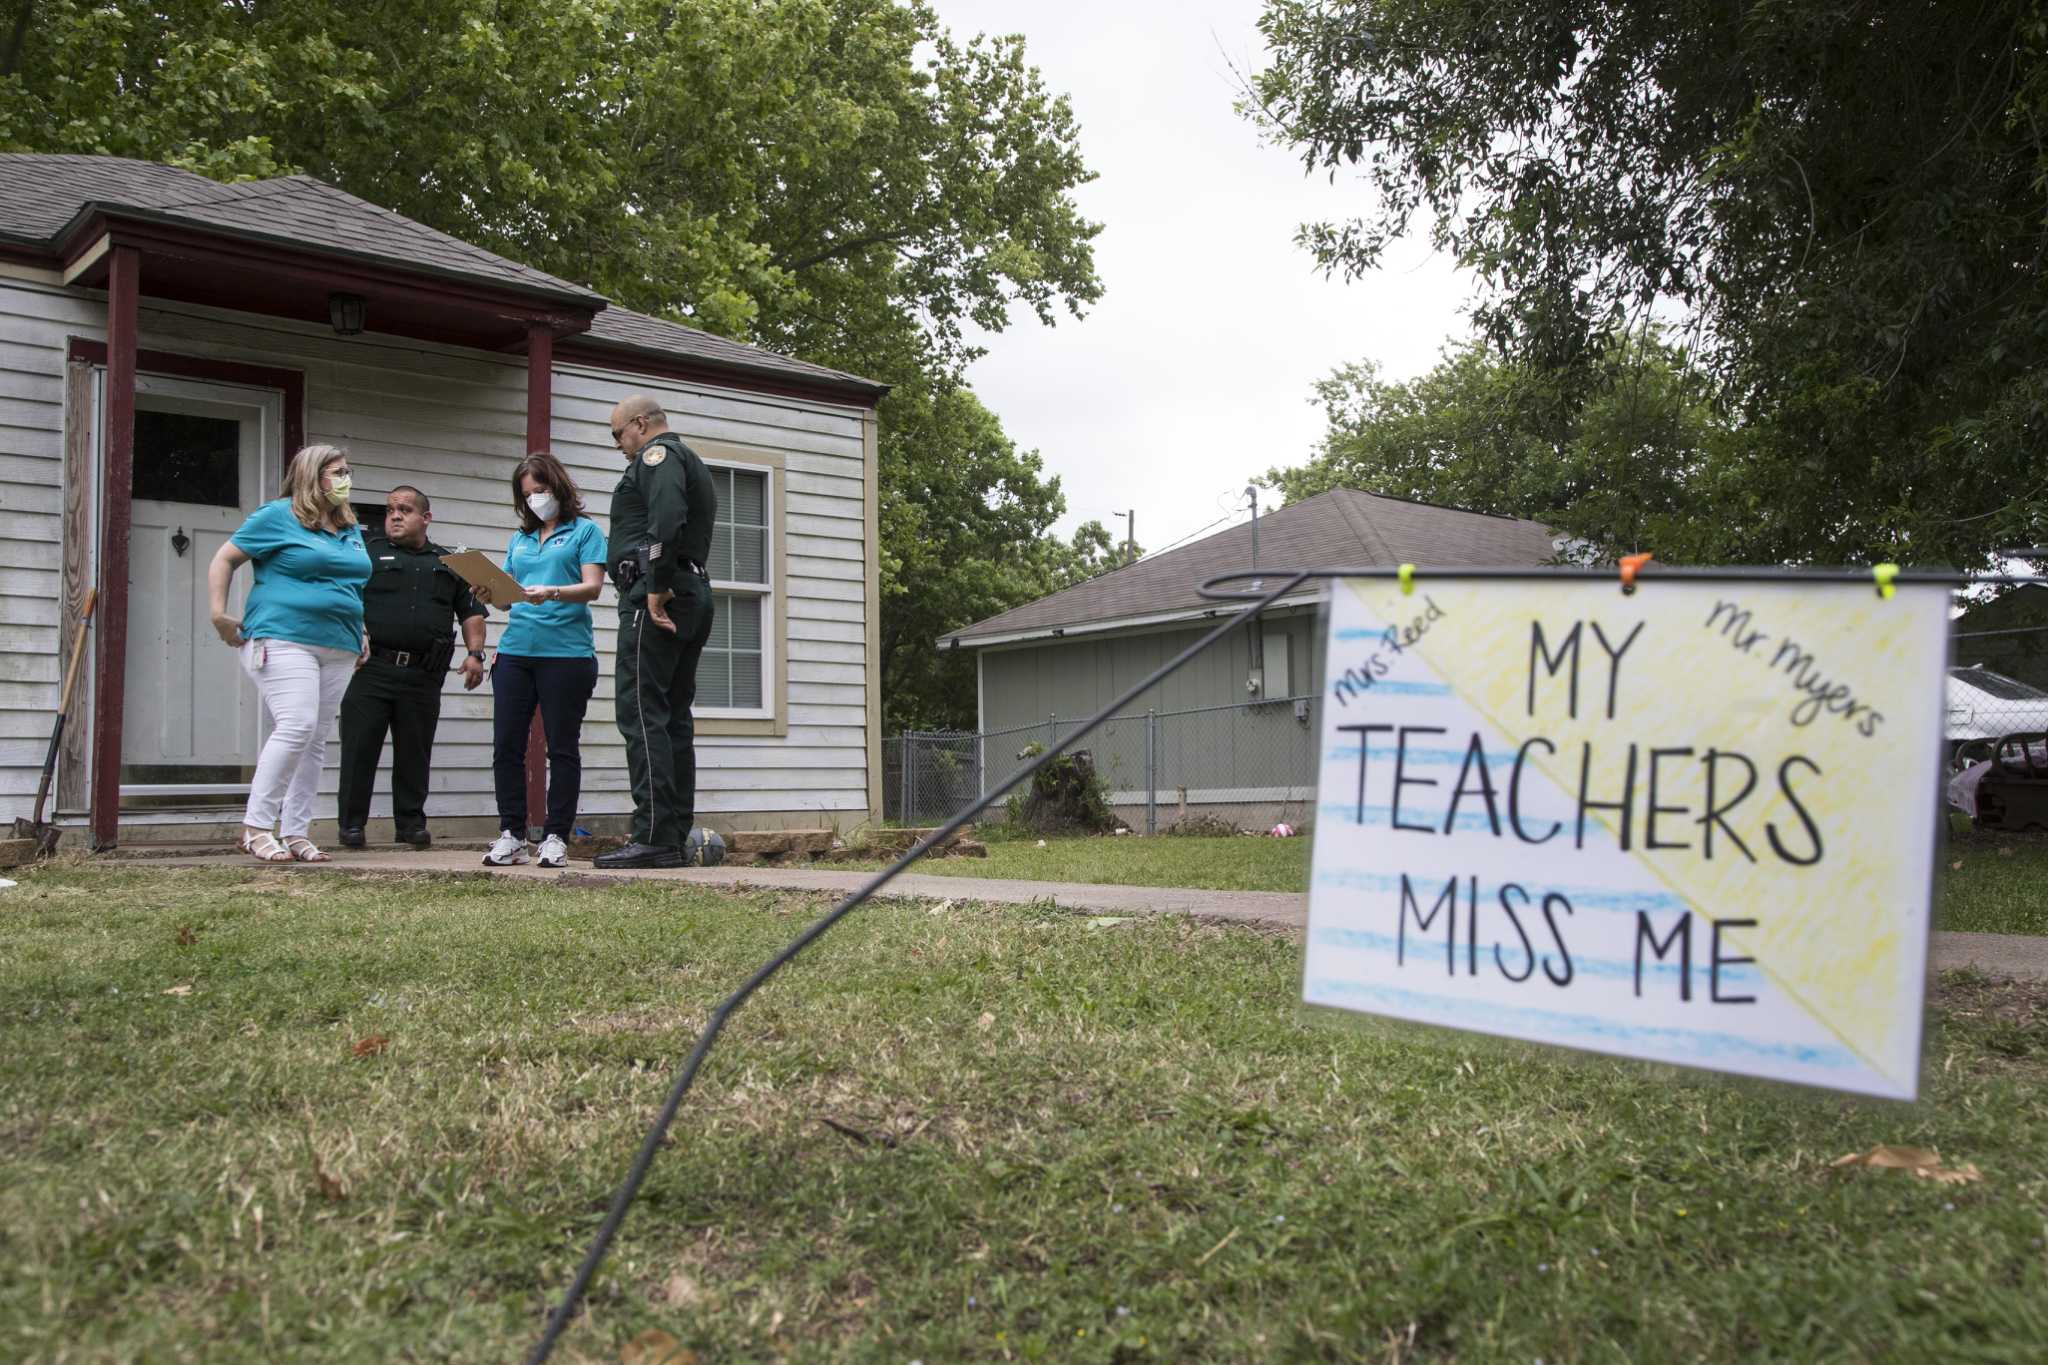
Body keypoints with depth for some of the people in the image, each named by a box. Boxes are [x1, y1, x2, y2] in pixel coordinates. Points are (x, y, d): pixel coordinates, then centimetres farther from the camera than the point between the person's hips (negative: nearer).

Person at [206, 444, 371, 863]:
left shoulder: (350, 529, 19)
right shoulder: (278, 516, 0)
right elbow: (224, 559, 1)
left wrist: (361, 633, 19)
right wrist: (220, 616, -7)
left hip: (338, 649, 7)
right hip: (283, 639, -7)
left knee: (316, 739, 5)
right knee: (297, 726, -19)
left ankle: (295, 833, 10)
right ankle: (256, 827, -10)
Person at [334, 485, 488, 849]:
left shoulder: (448, 563, 19)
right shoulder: (366, 550, 10)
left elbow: (471, 613, 20)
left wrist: (474, 653, 6)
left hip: (423, 676, 2)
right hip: (371, 666, -2)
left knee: (414, 753, 7)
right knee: (360, 748, -1)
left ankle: (411, 822, 16)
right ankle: (352, 823, 7)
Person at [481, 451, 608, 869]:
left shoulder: (585, 530, 5)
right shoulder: (519, 538, 21)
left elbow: (593, 587, -7)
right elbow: (507, 595, 19)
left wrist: (552, 593, -23)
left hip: (566, 651, -5)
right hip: (515, 650, 5)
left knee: (562, 749, 0)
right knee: (506, 746, 1)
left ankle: (556, 838, 5)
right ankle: (511, 835, 8)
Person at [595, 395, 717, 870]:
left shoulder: (658, 453, -2)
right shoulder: (693, 465, 30)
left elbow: (666, 520, -21)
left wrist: (656, 589, -22)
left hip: (655, 600, -10)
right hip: (694, 594, 10)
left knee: (642, 714, -12)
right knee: (674, 718, 9)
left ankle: (655, 838, -16)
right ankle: (677, 839, 10)